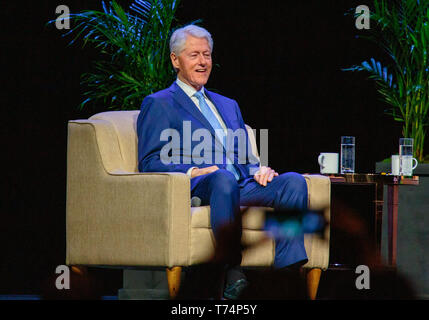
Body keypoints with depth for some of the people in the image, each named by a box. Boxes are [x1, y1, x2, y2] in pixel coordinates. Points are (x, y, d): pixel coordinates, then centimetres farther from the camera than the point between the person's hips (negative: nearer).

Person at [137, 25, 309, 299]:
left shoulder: (228, 106, 33)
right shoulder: (159, 104, 12)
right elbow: (150, 163, 1)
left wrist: (258, 170, 4)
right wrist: (193, 172, -16)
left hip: (241, 185, 6)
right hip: (197, 188, -6)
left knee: (294, 181, -23)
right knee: (223, 178, -41)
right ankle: (233, 273, -44)